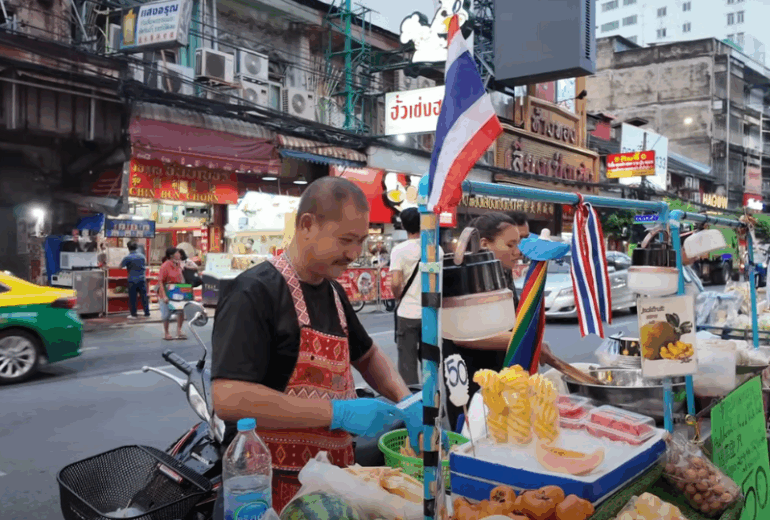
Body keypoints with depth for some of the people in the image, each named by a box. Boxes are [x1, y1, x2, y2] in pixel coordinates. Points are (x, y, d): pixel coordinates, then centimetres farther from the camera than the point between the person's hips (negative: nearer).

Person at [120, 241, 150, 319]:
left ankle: (133, 314, 6)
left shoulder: (128, 257, -11)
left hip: (132, 280, -4)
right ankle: (147, 313, 9)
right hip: (142, 279, 4)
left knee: (132, 298, 3)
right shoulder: (142, 256, 3)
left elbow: (121, 266, -3)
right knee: (144, 296, 7)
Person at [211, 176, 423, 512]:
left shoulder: (332, 291, 7)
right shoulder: (254, 293, -18)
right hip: (273, 486, -7)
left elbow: (367, 355, 21)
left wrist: (406, 399, 2)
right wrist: (338, 412, -27)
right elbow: (228, 399, -28)